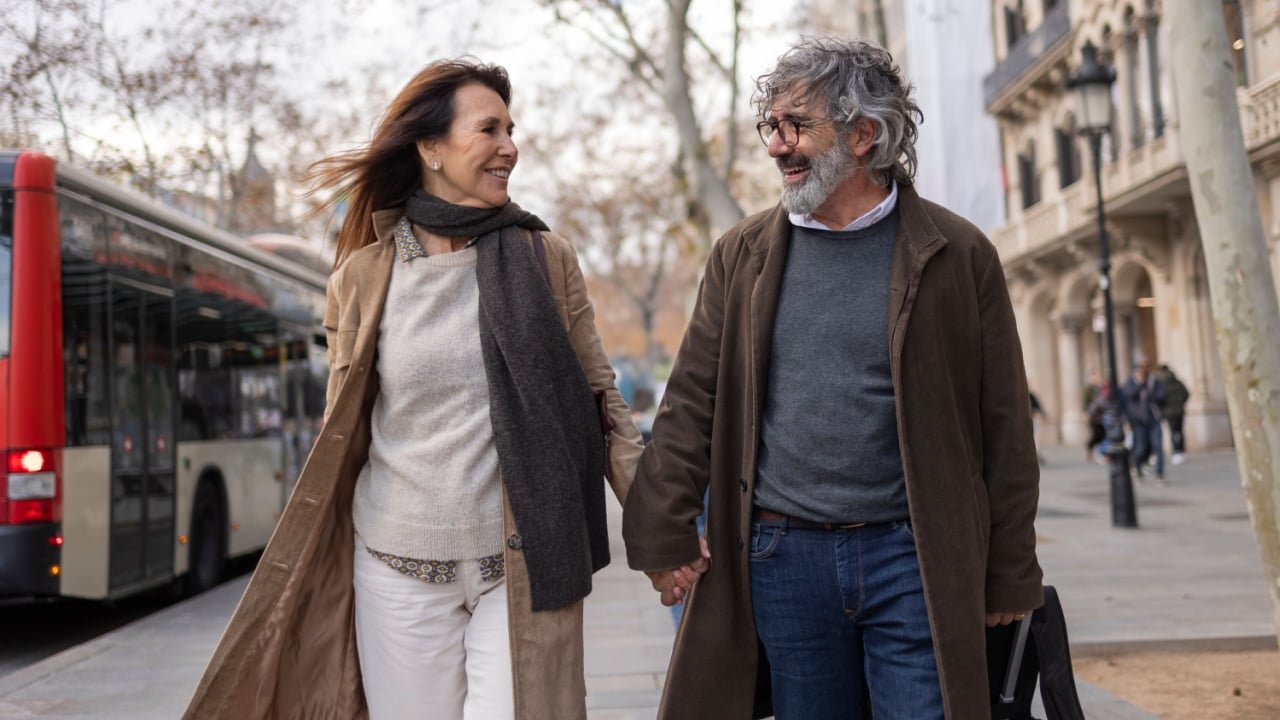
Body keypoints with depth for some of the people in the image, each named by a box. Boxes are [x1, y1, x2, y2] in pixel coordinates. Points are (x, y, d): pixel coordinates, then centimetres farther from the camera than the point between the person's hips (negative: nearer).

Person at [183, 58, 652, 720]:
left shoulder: (544, 260, 2)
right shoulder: (364, 277, 1)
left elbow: (601, 399, 7)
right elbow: (340, 438, 9)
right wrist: (297, 585, 11)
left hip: (519, 571, 0)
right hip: (400, 570, 1)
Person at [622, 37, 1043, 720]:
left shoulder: (957, 255, -1)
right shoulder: (741, 254, 6)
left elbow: (1003, 426, 1)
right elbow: (692, 402, 5)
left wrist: (1008, 577, 1)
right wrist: (664, 536, -2)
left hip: (912, 559, -2)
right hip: (779, 559, 2)